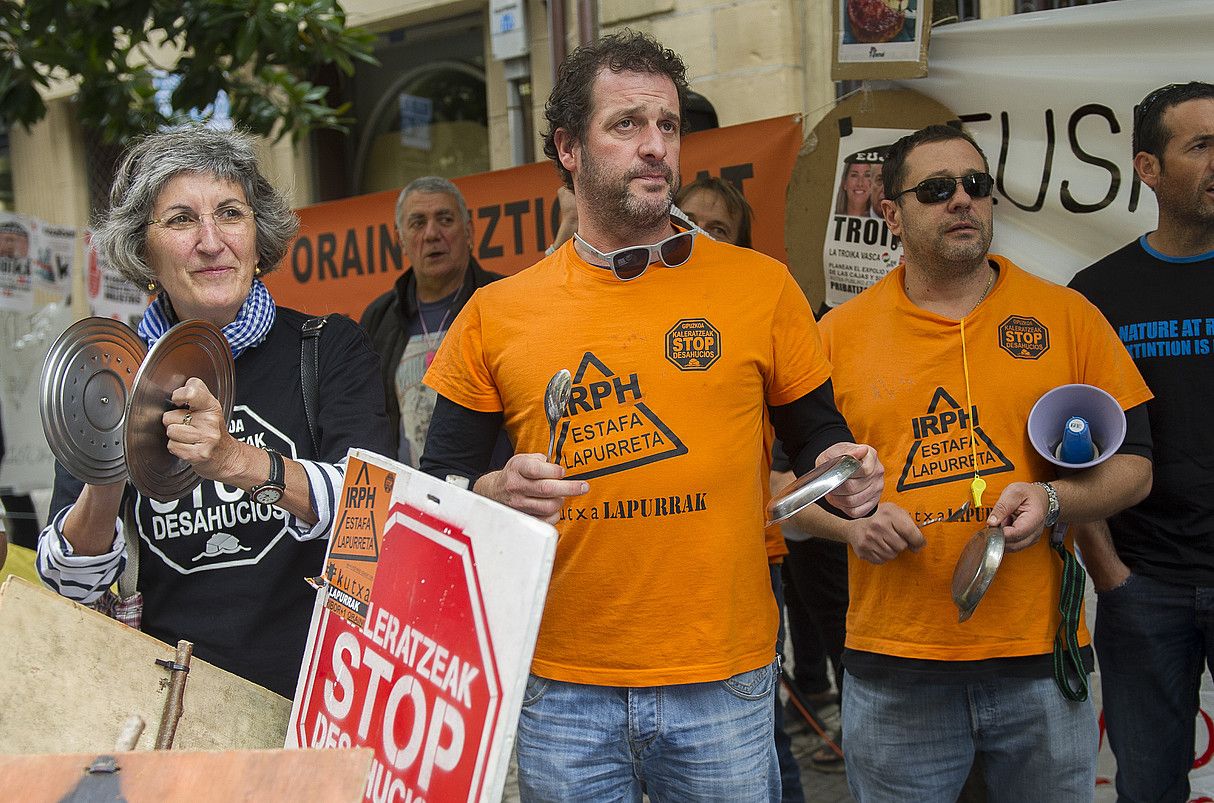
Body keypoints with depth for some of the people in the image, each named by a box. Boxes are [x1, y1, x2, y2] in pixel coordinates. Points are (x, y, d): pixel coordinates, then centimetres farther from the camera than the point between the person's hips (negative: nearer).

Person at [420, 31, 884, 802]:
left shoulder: (761, 286, 1)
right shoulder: (497, 313, 2)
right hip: (561, 689, 0)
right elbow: (438, 488, 6)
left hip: (725, 685, 0)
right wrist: (497, 493, -15)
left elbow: (816, 435, 10)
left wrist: (841, 471, -12)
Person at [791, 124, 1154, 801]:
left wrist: (1052, 501, -13)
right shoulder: (841, 332, 4)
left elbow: (1133, 465, 6)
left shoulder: (1067, 316, 4)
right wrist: (850, 521, -11)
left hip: (1041, 659, 1)